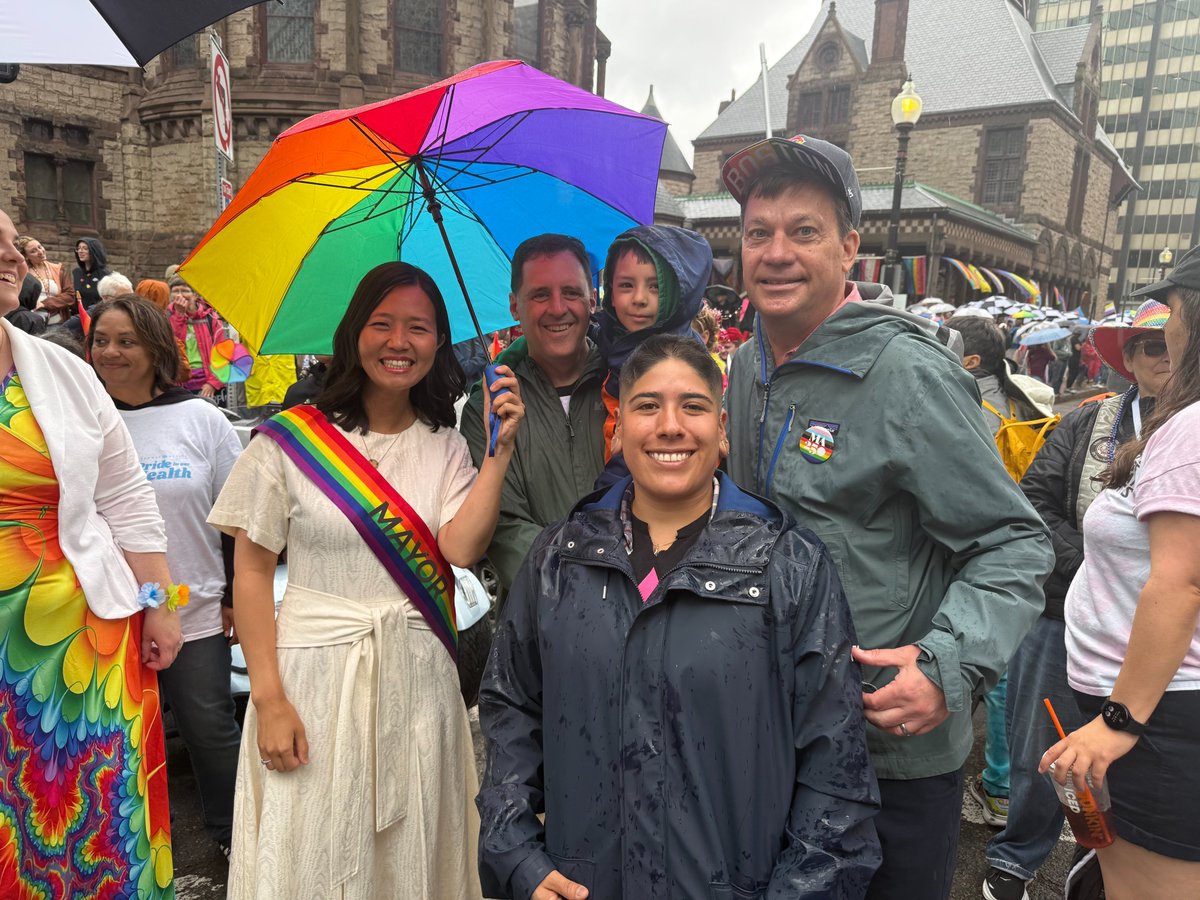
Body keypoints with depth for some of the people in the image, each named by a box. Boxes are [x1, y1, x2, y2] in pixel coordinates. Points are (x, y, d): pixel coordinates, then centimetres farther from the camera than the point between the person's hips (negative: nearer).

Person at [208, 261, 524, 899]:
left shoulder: (446, 448, 3)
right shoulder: (291, 439, -5)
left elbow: (460, 547, -12)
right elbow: (252, 571, -3)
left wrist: (501, 450, -17)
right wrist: (269, 698, -8)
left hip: (417, 677, 3)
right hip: (316, 674, -2)